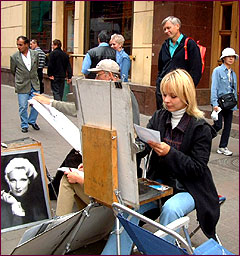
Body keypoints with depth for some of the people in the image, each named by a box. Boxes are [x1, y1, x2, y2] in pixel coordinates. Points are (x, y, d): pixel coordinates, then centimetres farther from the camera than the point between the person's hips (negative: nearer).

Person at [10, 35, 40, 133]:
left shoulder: (35, 54, 1)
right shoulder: (14, 57, -6)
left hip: (34, 85, 2)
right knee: (23, 107, 2)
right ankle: (24, 125, 20)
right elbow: (13, 71, 7)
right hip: (22, 86, -2)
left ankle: (32, 121, 28)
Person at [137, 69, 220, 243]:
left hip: (189, 188, -4)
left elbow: (198, 169, -14)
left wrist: (170, 153, -27)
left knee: (171, 208, -33)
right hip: (160, 181, 4)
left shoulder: (201, 128, -10)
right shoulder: (159, 117, 5)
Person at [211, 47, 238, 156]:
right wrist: (215, 104, -18)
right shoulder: (218, 71, -5)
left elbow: (234, 90, 18)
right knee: (218, 125, -7)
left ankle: (223, 147, 15)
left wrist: (234, 104, 11)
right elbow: (214, 88, -11)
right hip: (219, 103, -6)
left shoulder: (233, 74, 14)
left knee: (228, 126, 6)